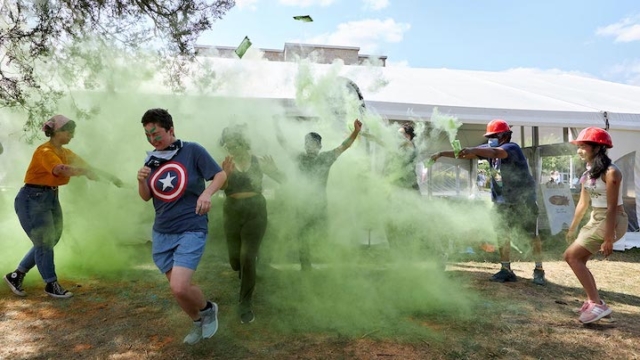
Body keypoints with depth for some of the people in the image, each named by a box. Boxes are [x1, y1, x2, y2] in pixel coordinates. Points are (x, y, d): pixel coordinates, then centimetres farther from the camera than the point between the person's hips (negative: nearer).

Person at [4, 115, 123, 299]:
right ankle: (52, 285, 14)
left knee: (48, 242, 12)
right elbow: (61, 170, -38)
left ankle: (16, 275, 29)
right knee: (44, 243, 0)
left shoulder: (66, 153, 8)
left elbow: (87, 167, 5)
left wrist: (110, 177, -7)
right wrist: (88, 170, -50)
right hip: (32, 199, -9)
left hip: (52, 198, 9)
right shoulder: (45, 151, -19)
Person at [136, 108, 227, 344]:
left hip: (191, 230, -6)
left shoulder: (192, 150, -8)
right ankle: (198, 322, 39)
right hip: (161, 234, 6)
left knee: (179, 288, -18)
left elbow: (221, 175, -7)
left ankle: (208, 310, 13)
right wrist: (141, 181, -10)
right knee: (179, 288, 12)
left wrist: (207, 192, -27)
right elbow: (146, 197, 12)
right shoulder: (152, 159, 7)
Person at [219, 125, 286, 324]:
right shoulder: (226, 164, -2)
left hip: (256, 212, -2)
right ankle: (243, 269, 50)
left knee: (248, 258, -9)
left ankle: (245, 305, 5)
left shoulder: (258, 162, -3)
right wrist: (225, 176, -40)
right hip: (233, 213, 2)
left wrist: (274, 169, -22)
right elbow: (219, 187, -18)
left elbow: (283, 180, -1)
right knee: (235, 260, 11)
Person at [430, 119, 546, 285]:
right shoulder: (489, 148, -1)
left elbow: (495, 153, -44)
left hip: (524, 199, -6)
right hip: (503, 201, 6)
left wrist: (473, 150, -59)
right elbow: (464, 153, -2)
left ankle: (539, 271, 15)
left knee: (533, 235, 4)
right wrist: (442, 153, -11)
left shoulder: (512, 148, -22)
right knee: (502, 234, 5)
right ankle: (506, 269, 14)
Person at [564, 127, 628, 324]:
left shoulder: (610, 172, -20)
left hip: (611, 221, -9)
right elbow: (583, 203, 14)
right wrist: (572, 229, 18)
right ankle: (592, 301, 22)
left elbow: (612, 208, -22)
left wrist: (608, 239, -23)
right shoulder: (589, 172, 8)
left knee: (571, 256, -12)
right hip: (596, 219, 9)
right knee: (577, 260, 11)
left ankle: (597, 304, -8)